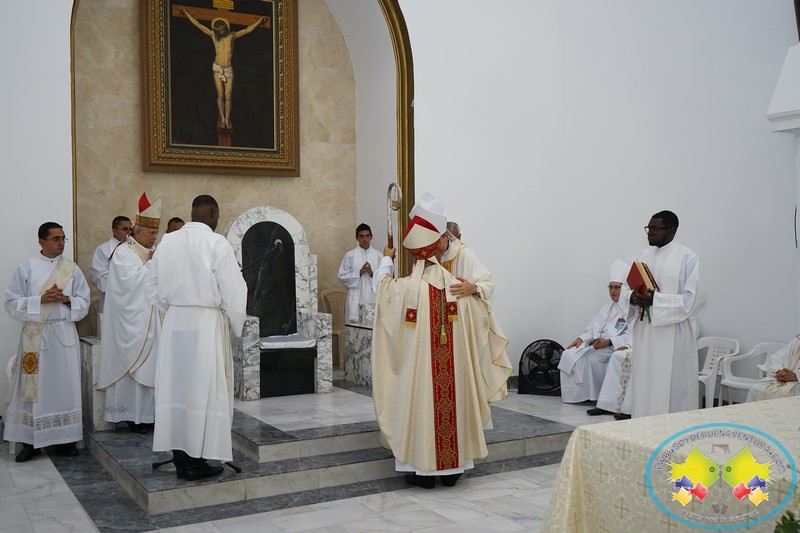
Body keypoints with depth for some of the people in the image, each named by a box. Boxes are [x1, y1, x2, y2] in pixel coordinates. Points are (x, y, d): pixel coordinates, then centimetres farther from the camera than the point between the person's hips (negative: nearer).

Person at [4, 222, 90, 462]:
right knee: (34, 387, 0)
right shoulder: (26, 268, 1)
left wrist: (66, 300, -12)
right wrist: (41, 300, -15)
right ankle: (30, 441, 8)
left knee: (65, 386, 3)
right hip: (35, 334, -2)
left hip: (64, 334, 2)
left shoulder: (72, 269, 7)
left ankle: (65, 439, 11)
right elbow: (12, 303, -2)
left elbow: (84, 302, 8)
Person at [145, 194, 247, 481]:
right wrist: (235, 327, 4)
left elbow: (153, 287, 11)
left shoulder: (166, 242, 5)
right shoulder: (217, 243, -11)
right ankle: (196, 460, 7)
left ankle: (180, 458, 17)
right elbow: (234, 291, -10)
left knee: (176, 387, 10)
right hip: (206, 324, -5)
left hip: (174, 324, 5)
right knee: (204, 389, 2)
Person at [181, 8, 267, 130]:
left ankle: (227, 120, 1)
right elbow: (198, 24, 7)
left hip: (229, 69, 0)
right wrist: (187, 13, 9)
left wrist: (260, 21, 3)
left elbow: (247, 29, 5)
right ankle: (222, 119, 0)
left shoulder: (232, 36, 3)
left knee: (228, 96, -3)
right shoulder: (213, 35, 2)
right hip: (217, 68, 0)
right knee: (220, 95, -4)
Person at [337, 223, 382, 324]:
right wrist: (359, 273, -10)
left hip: (373, 298, 1)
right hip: (356, 300, -1)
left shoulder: (378, 255, 5)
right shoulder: (350, 255, 3)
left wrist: (372, 274, -13)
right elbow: (342, 276, 1)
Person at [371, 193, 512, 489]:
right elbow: (484, 312, 10)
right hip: (455, 368, 2)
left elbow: (381, 281, 8)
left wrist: (386, 259, 27)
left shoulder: (403, 289, -15)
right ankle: (452, 468, 25)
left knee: (422, 407, 9)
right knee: (452, 406, 14)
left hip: (418, 369, -2)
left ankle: (424, 469, 16)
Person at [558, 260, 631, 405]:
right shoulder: (607, 307, 22)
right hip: (596, 344, 8)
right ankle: (575, 394, -10)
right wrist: (581, 338, 2)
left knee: (593, 358, -33)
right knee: (568, 355, -10)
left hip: (616, 347, -8)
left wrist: (609, 342, -24)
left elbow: (631, 336, -18)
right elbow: (593, 328, 20)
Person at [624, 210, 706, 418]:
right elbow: (628, 290, 15)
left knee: (670, 389, -3)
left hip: (673, 334, -6)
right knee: (644, 385, 8)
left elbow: (693, 299, -13)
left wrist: (655, 300, -20)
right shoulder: (645, 255, 12)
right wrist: (632, 297, -9)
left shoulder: (687, 257, -7)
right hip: (645, 333, 6)